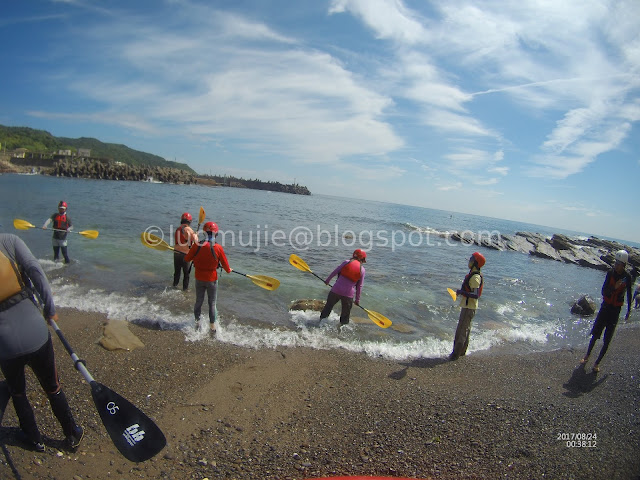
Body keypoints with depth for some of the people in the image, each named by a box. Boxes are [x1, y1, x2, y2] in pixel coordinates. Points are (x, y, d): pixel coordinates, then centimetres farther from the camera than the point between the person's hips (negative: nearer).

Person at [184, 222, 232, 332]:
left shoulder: (196, 246, -14)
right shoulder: (218, 248, -19)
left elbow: (187, 259, 1)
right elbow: (225, 265, -9)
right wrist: (229, 270, 14)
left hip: (199, 278, 2)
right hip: (212, 279, -2)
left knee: (199, 301, 21)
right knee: (212, 303, 13)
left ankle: (197, 322, 35)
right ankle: (212, 326, 21)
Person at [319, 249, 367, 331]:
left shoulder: (346, 262, 1)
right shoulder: (362, 270, 3)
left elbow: (335, 271, 2)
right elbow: (359, 286, 5)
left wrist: (327, 280, 17)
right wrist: (357, 299, 13)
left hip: (336, 290, 1)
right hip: (348, 294, -1)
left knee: (328, 306, 19)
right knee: (346, 313, 17)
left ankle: (321, 320, 28)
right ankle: (340, 326, 20)